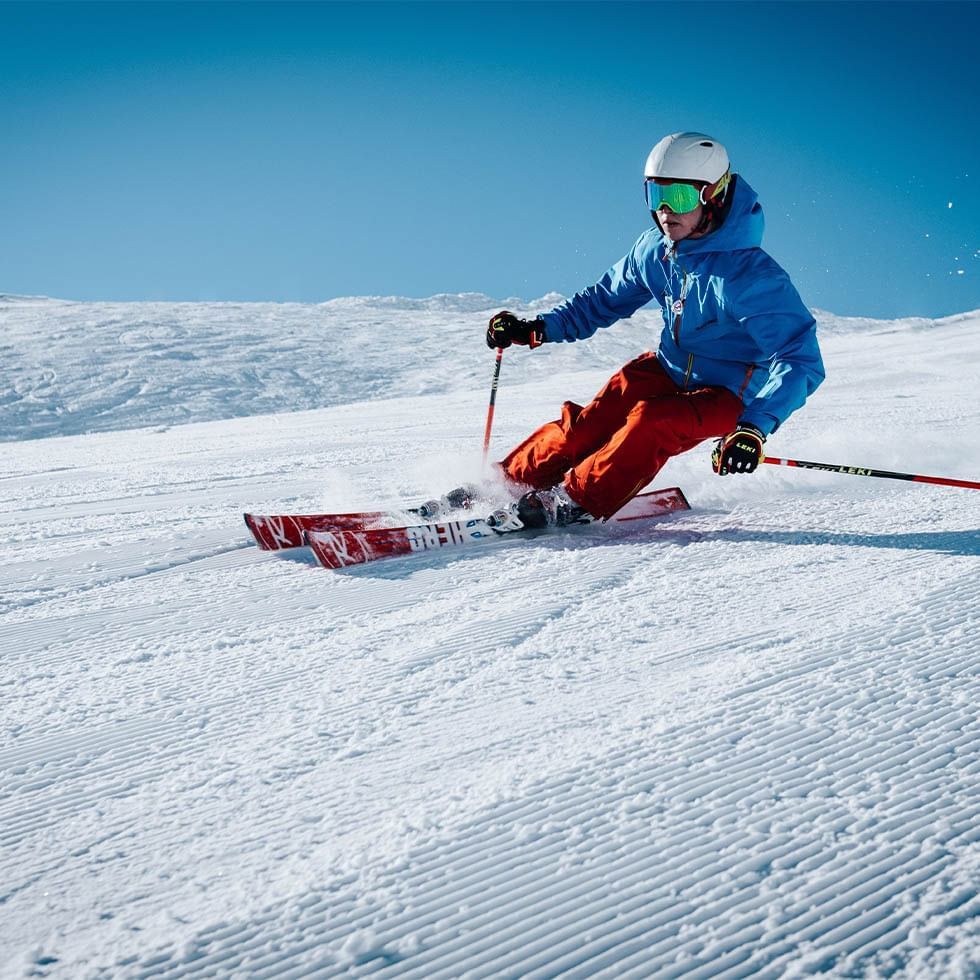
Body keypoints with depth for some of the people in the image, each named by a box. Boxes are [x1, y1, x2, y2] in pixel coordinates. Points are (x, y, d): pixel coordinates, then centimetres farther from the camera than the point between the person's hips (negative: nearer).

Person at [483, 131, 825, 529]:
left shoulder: (749, 275, -29)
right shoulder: (655, 249, -8)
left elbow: (799, 360, -33)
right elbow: (605, 299, 10)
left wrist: (755, 427, -47)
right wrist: (539, 328, -3)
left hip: (727, 395, -6)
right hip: (669, 369, 6)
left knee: (652, 422, -32)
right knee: (590, 423, -14)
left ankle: (574, 501, -22)